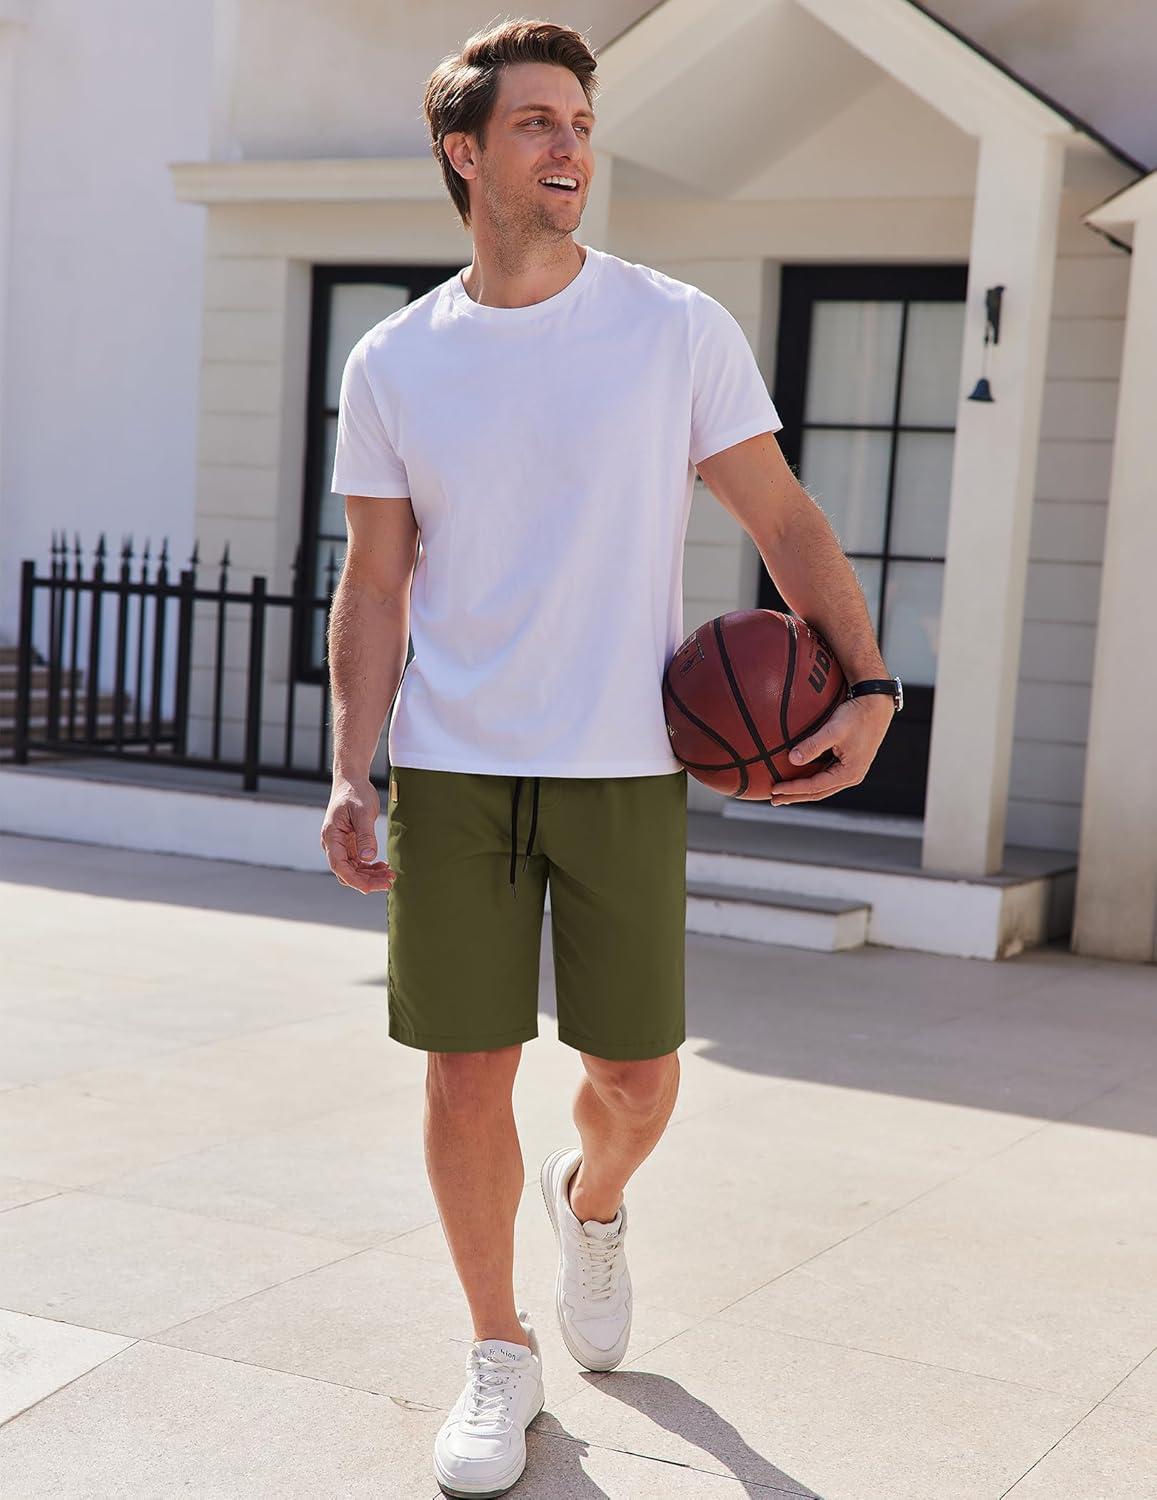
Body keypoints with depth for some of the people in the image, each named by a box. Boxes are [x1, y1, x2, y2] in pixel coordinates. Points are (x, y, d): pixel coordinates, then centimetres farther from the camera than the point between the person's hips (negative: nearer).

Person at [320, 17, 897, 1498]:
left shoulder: (679, 330, 0)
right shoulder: (393, 364, 5)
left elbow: (785, 520, 2)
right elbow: (375, 586, 7)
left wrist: (866, 683, -11)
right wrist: (349, 774, -2)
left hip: (624, 769, -1)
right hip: (448, 772, 1)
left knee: (635, 1073, 5)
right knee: (468, 1073, 2)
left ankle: (593, 1204, 41)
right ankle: (500, 1355, 22)